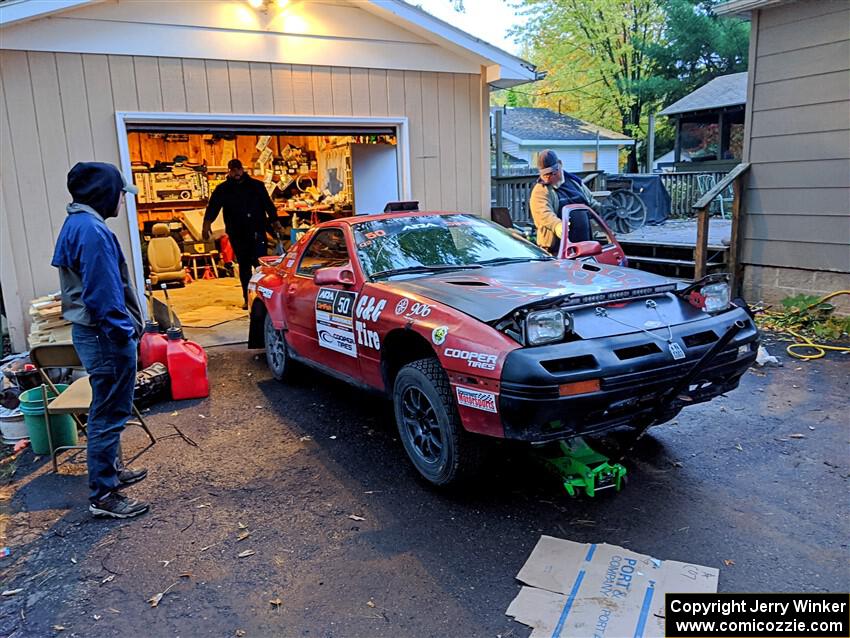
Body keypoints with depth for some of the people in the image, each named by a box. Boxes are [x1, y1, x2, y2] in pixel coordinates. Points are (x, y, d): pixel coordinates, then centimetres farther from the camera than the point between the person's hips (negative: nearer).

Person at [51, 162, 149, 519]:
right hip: (105, 335, -11)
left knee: (107, 411, 22)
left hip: (92, 331, 11)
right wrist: (125, 334, -18)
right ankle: (102, 496, 8)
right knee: (109, 414, -2)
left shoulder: (77, 224, 13)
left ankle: (111, 470, 38)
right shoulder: (92, 229, -19)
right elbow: (104, 293, -24)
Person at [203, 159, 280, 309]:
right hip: (237, 235, 1)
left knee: (261, 263, -9)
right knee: (244, 267, 8)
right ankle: (247, 298, 16)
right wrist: (207, 222, -23)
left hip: (257, 232, -1)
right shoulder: (222, 189, 5)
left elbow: (268, 204, 7)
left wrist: (275, 220, -3)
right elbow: (213, 207, -7)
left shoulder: (257, 185, 6)